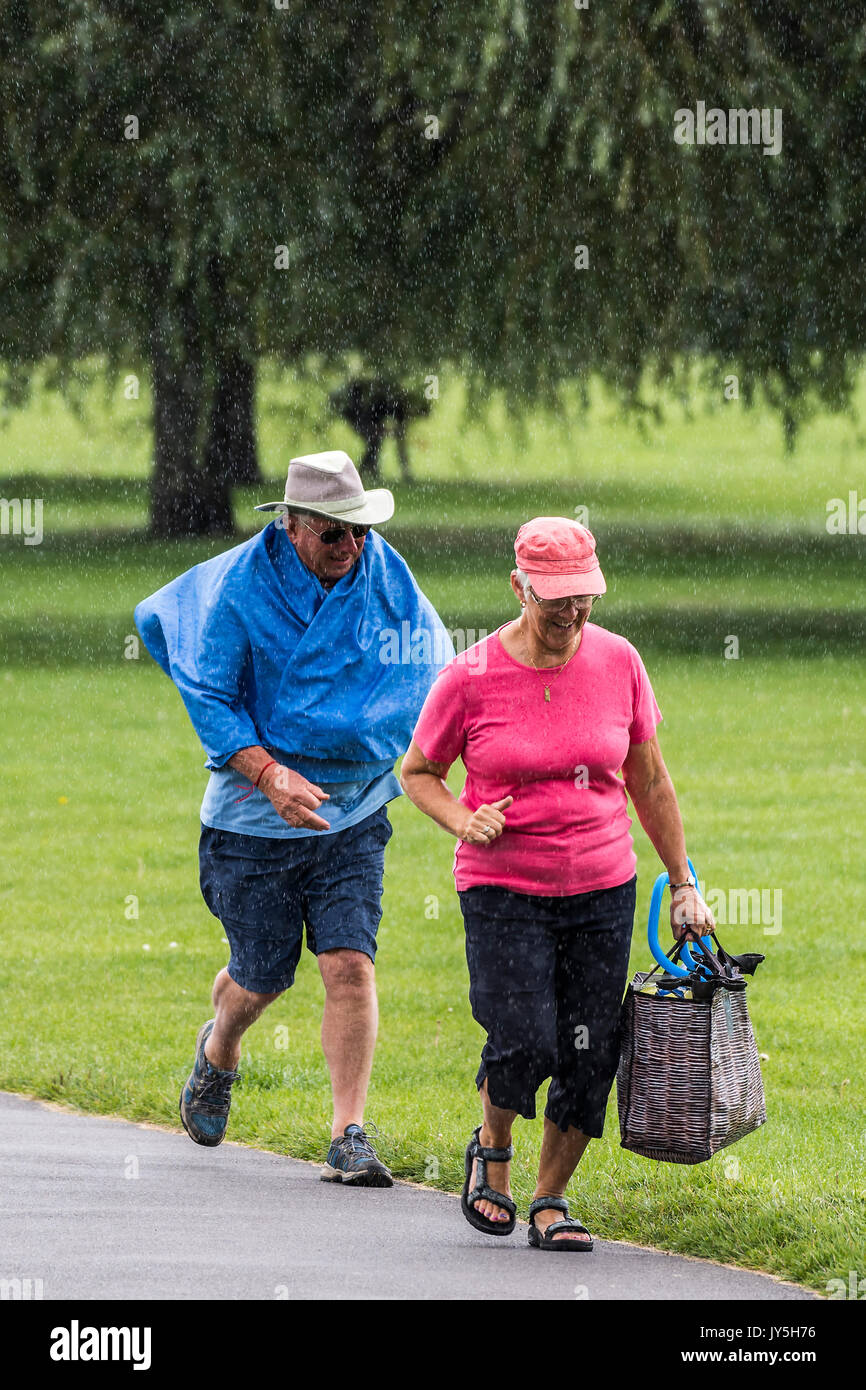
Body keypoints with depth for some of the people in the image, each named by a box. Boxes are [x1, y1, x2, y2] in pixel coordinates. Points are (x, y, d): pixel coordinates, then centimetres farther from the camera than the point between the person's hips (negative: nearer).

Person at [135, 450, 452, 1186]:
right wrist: (269, 774, -23)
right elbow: (210, 699, -12)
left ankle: (351, 1138, -7)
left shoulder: (386, 578, -2)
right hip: (254, 819, -2)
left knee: (350, 965, -12)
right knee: (263, 977, 8)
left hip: (353, 815, 2)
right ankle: (218, 1053, 44)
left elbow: (434, 670, 13)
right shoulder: (237, 588, -13)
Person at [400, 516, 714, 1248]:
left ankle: (552, 1199, 16)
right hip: (503, 890, -3)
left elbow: (649, 781, 10)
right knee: (525, 1044, -16)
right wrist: (464, 821, -12)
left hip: (602, 889, 3)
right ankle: (492, 1147, 15)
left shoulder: (617, 662, 0)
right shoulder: (471, 678, -8)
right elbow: (418, 771, 7)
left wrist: (683, 885, 11)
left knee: (589, 1057, -1)